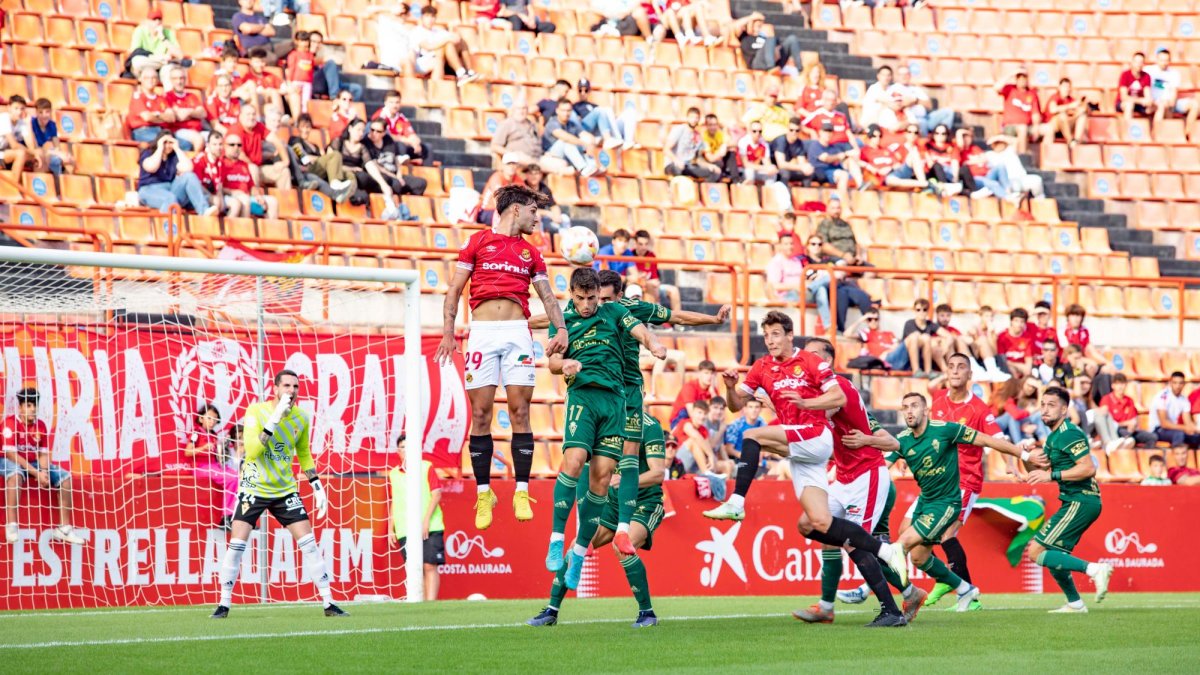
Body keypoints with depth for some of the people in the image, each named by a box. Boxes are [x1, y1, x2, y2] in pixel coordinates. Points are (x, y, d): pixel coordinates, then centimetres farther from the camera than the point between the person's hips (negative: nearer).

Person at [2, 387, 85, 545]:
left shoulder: (41, 426, 4)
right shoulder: (10, 423, -16)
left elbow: (43, 453, 4)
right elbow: (11, 454, -22)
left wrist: (44, 471, -19)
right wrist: (36, 473, -26)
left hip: (34, 464, 7)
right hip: (12, 463, -7)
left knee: (65, 477, -6)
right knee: (15, 472, -41)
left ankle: (64, 528, -7)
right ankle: (11, 526, -43)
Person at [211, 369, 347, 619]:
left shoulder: (301, 418, 0)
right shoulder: (256, 411, -13)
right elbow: (252, 451, -25)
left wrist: (318, 487, 8)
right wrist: (274, 420, -32)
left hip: (285, 489, 3)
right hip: (254, 488, -3)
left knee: (309, 543, -5)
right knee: (236, 544, -9)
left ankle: (329, 603, 0)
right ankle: (224, 605, 4)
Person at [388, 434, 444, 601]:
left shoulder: (426, 467, 2)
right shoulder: (394, 473, 14)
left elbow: (436, 495, -3)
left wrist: (426, 521, -12)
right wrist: (391, 528, 15)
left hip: (429, 529, -3)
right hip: (404, 531, 4)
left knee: (429, 566, -10)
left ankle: (430, 604, -15)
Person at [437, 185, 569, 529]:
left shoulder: (530, 253, 18)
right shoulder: (478, 242, 9)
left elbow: (547, 296, 17)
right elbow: (454, 290, 8)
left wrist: (561, 328, 0)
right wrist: (448, 332, -1)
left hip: (517, 332, 2)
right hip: (482, 332, -2)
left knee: (520, 412, -5)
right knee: (480, 414, -3)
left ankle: (521, 493, -3)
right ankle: (484, 494, 4)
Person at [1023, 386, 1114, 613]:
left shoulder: (1069, 434, -13)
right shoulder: (1053, 437, 18)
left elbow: (1088, 468, -22)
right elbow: (1038, 471, 20)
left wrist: (1052, 475, -22)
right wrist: (1026, 458, -1)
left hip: (1080, 502, -10)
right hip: (1074, 502, 10)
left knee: (1036, 552, -13)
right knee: (1051, 554, 18)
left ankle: (1094, 569, -19)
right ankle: (1074, 603, 23)